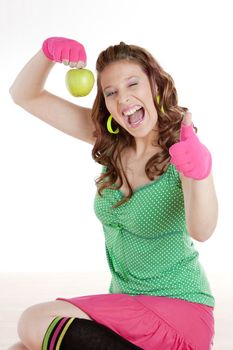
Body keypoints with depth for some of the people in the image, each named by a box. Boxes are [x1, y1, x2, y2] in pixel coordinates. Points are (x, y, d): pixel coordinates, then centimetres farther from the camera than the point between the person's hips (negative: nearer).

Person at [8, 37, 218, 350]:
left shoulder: (182, 150, -13)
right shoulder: (109, 141, 2)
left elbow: (202, 231, -33)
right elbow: (25, 96, 5)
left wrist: (199, 172, -53)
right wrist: (49, 52, -15)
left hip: (179, 309, -4)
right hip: (124, 304, 4)